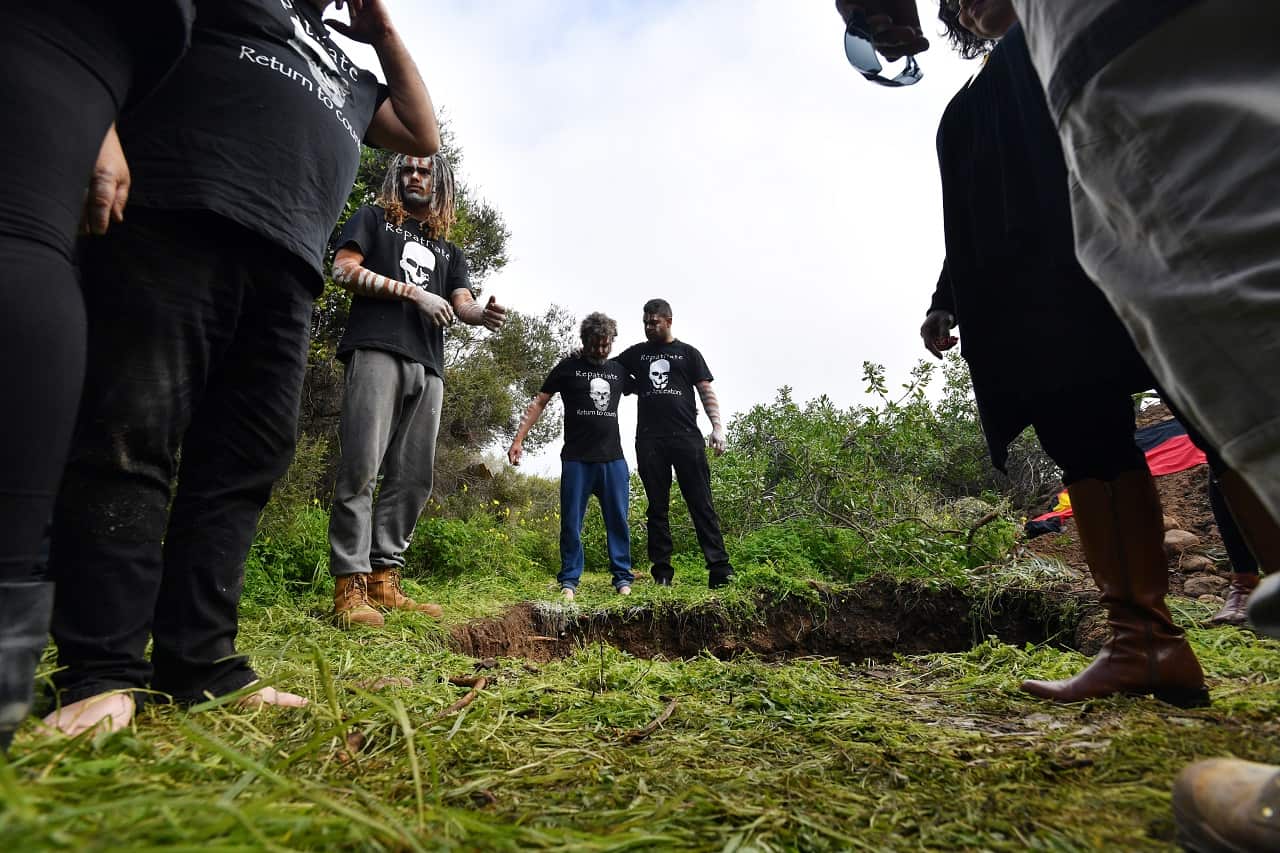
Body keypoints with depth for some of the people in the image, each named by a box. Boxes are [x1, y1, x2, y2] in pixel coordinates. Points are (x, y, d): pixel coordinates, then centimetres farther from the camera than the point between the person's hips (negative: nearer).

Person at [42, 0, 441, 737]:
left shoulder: (352, 75, 35)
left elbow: (424, 136, 30)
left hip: (286, 264, 5)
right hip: (173, 219, -4)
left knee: (243, 464, -3)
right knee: (129, 436, -10)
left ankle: (200, 664, 1)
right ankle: (100, 671, -5)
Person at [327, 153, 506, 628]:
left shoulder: (449, 251, 27)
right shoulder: (374, 218, 17)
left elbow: (462, 303, 12)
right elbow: (343, 269, 3)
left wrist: (483, 313, -13)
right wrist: (414, 292, -6)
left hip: (428, 365, 5)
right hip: (376, 350, -5)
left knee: (413, 476, 0)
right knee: (361, 467, -13)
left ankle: (383, 580, 6)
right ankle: (349, 588, -11)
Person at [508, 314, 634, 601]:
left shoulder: (619, 369, 12)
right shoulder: (568, 367, 3)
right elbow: (539, 403, 3)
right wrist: (518, 440, -5)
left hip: (613, 459, 3)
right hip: (577, 459, -2)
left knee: (618, 520, 4)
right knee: (571, 522, 1)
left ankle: (622, 577, 13)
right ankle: (569, 580, 11)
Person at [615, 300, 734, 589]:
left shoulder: (688, 353, 13)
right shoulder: (636, 353, 18)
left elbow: (706, 391, 8)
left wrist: (717, 426, -4)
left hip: (687, 436, -2)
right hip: (649, 440, 2)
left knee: (702, 503, -5)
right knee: (657, 507, 3)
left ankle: (719, 568, -6)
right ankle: (662, 572, 8)